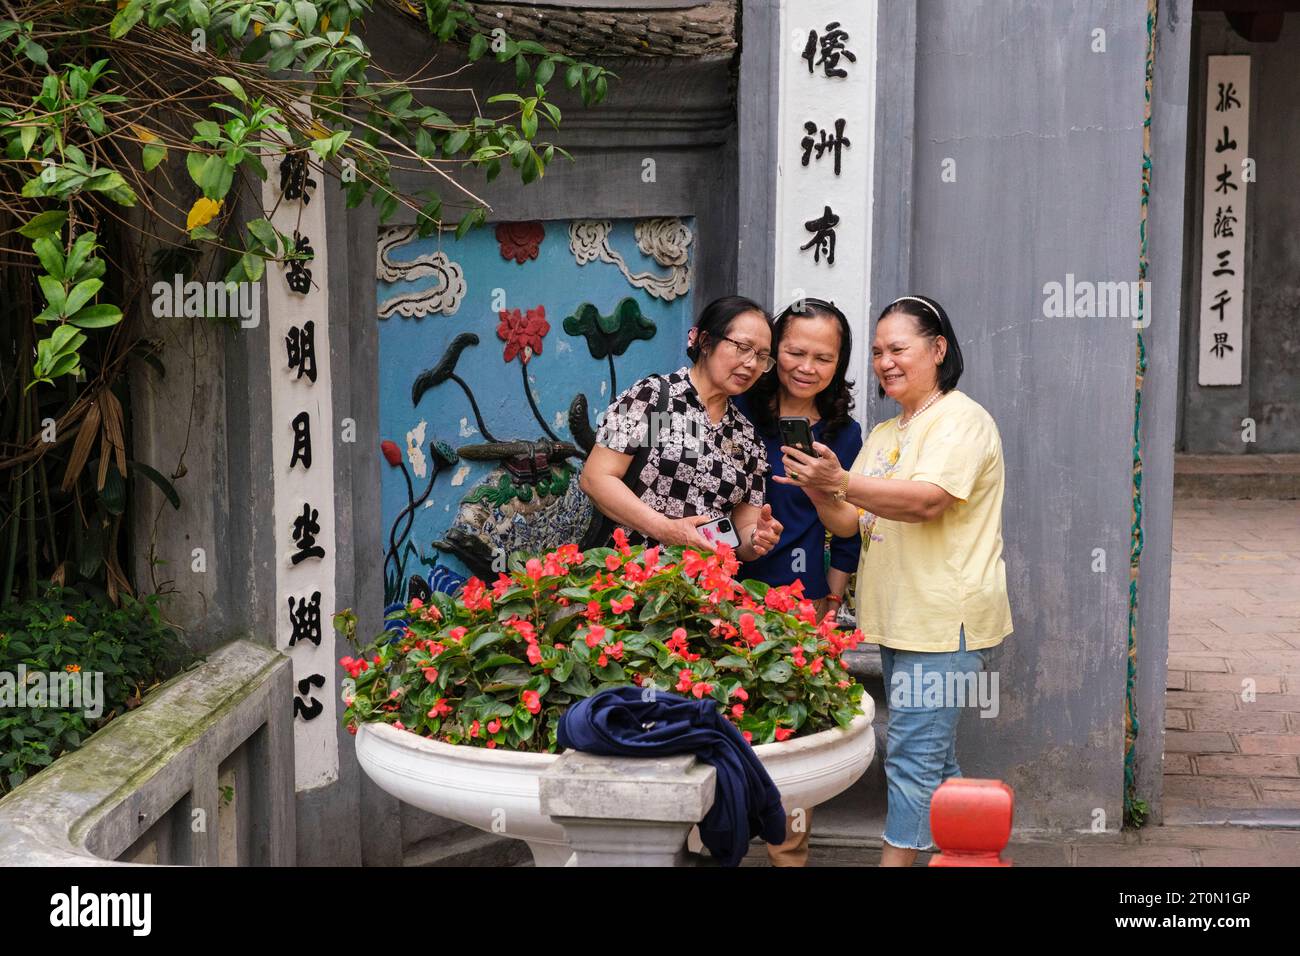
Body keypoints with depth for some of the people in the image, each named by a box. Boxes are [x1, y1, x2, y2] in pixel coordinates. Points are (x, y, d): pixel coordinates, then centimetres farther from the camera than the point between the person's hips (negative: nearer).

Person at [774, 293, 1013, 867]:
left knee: (913, 754, -9)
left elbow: (928, 499, -25)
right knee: (934, 756, 16)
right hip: (897, 620, 9)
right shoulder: (884, 434, 17)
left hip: (945, 621, -9)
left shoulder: (960, 420, -9)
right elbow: (850, 524, 11)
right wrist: (818, 491, -10)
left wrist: (842, 480, -32)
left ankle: (896, 858, -5)